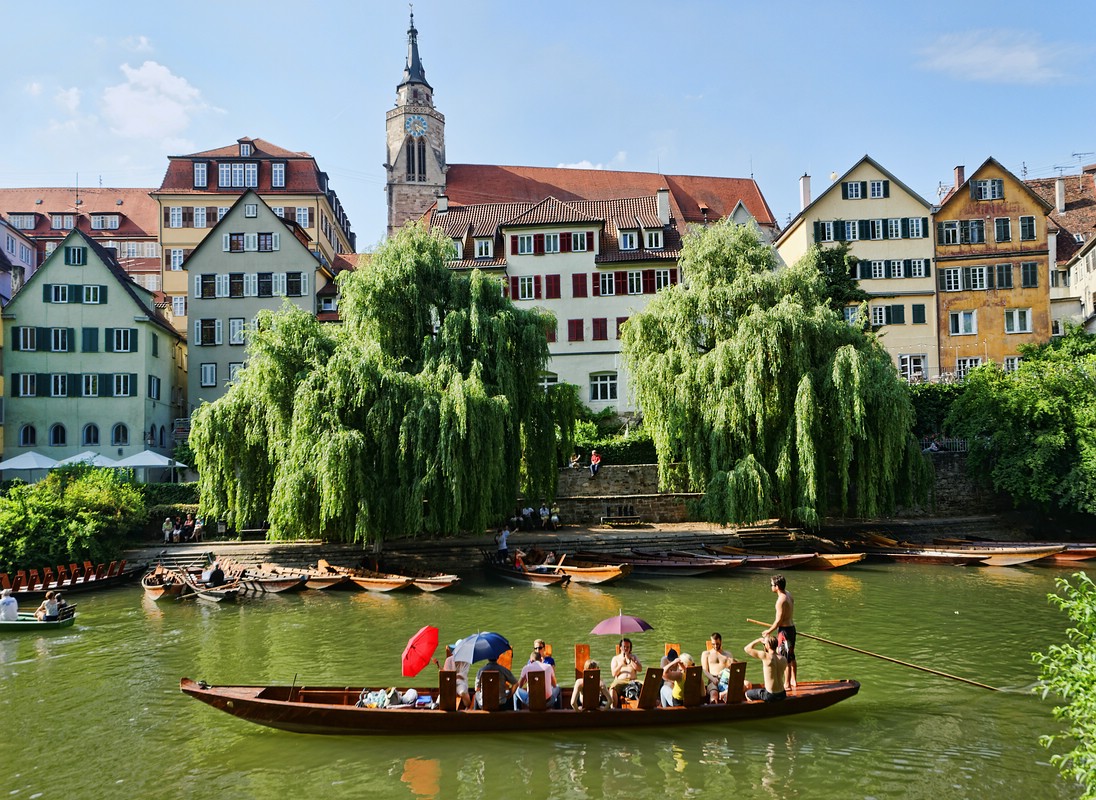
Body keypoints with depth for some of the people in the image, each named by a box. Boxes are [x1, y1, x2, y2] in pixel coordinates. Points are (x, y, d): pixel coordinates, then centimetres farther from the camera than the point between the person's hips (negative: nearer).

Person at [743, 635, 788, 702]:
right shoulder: (784, 659, -2)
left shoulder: (766, 656, -18)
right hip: (782, 695, 6)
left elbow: (747, 648, -8)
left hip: (770, 696, -6)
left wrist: (759, 640, 5)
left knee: (747, 693, 18)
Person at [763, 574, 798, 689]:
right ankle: (793, 681, 30)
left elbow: (779, 620, -21)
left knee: (785, 659, 0)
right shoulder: (788, 594, 5)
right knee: (791, 657, 19)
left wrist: (769, 631, -9)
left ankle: (787, 684, 7)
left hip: (784, 630, -9)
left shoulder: (781, 600, -23)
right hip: (791, 627, 9)